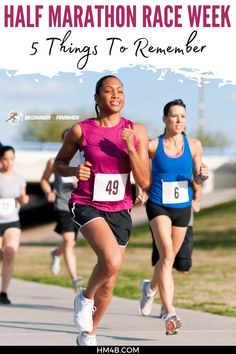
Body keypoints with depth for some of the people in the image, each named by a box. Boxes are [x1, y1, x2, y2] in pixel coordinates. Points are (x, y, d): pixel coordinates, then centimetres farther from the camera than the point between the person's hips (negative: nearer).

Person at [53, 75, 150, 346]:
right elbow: (59, 163, 10)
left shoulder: (136, 132, -1)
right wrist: (75, 171, -12)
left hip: (120, 210, 3)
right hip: (86, 205, -3)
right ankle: (85, 298, -1)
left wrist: (130, 148, -17)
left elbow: (144, 183, -4)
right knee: (112, 261, -31)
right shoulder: (81, 130, -5)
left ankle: (88, 335, 34)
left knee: (108, 285, 11)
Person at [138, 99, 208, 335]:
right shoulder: (153, 146, -8)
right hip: (158, 206, -4)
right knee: (167, 254, -21)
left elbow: (196, 179, 4)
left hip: (183, 208, 4)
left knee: (169, 257, 18)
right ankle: (169, 313, -28)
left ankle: (151, 288, 50)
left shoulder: (194, 145, -3)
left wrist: (202, 175, -18)